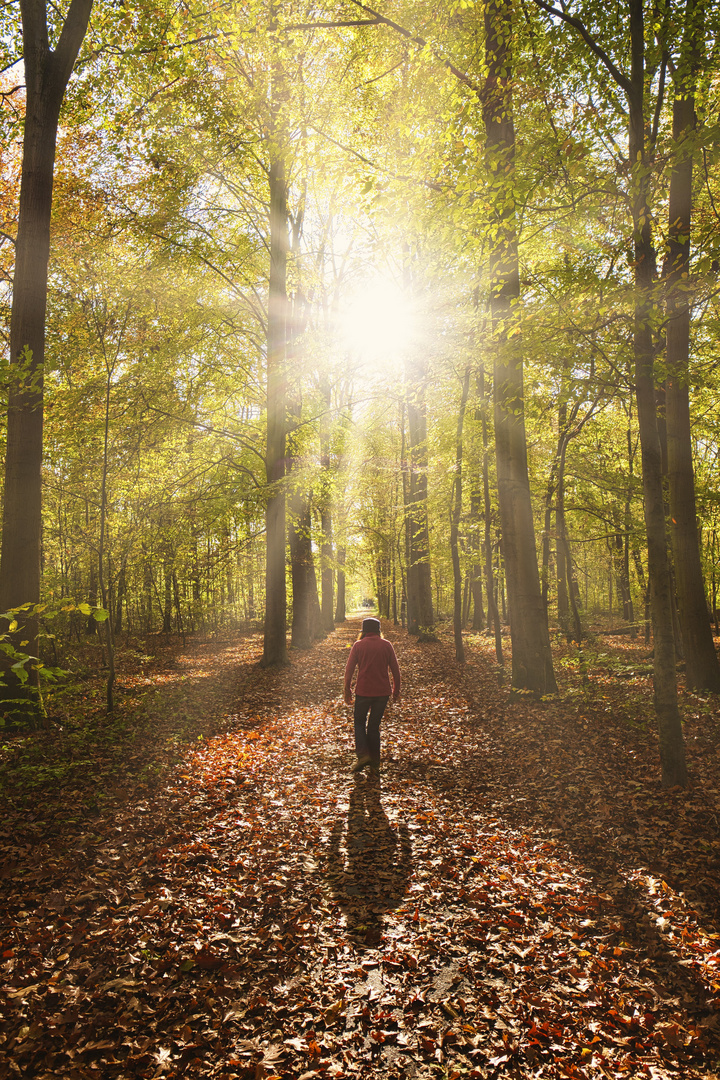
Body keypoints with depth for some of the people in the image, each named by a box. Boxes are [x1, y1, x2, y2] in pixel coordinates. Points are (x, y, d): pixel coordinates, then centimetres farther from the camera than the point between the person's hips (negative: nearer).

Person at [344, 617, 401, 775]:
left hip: (363, 691, -2)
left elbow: (349, 670, -3)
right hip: (382, 692, 2)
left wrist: (347, 692, 4)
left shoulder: (358, 645, -2)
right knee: (374, 725, 13)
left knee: (359, 722, 16)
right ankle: (375, 764, 13)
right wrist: (396, 691, 14)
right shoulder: (386, 645, 3)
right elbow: (396, 670, 4)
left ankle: (362, 754, -3)